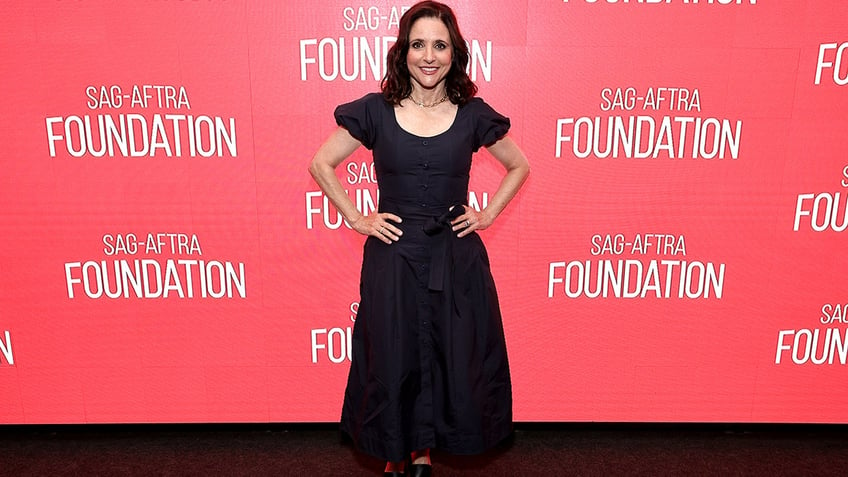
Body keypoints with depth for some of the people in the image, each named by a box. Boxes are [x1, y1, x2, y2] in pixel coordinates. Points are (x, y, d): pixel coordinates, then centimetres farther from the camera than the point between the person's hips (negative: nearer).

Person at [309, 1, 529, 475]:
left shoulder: (473, 115, 0)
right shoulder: (375, 111, -2)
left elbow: (519, 166, 14)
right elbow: (321, 164, 6)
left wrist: (487, 214, 4)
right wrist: (357, 219, -1)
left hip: (456, 257, 1)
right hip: (393, 256, -1)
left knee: (453, 359, 9)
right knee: (393, 361, 9)